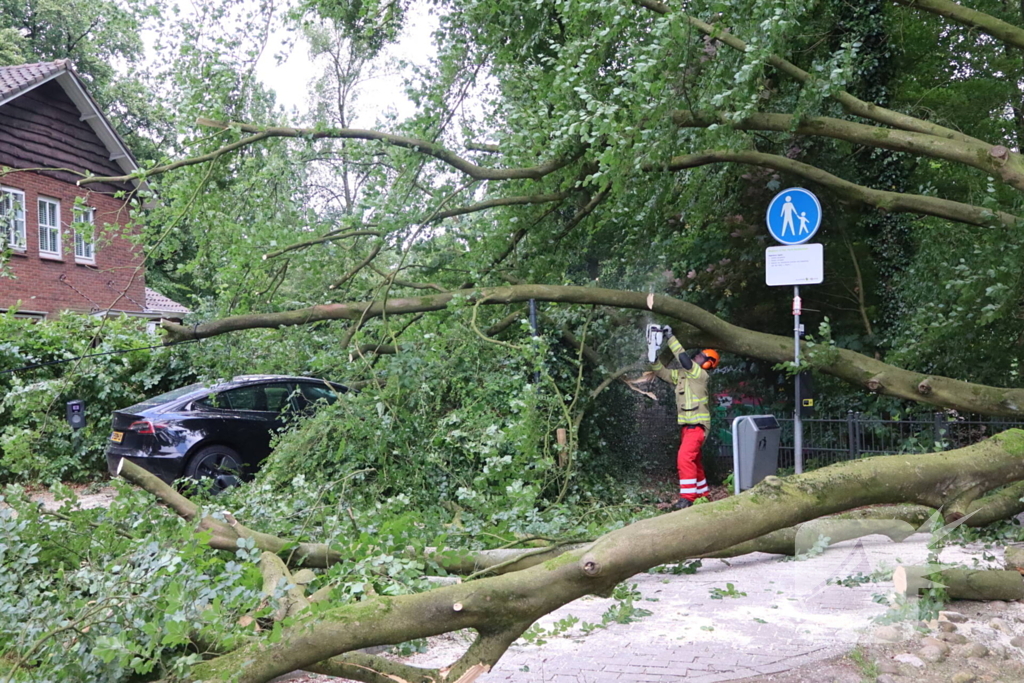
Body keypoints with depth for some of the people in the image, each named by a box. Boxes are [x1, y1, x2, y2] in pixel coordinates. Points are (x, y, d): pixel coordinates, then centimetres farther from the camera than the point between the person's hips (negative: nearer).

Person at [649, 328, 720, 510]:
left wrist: (671, 338, -21)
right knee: (694, 460, 17)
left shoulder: (701, 375, -12)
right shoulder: (681, 375, 11)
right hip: (687, 425, 9)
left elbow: (684, 360, -25)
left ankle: (687, 497, -21)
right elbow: (660, 371, 13)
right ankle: (702, 493, 29)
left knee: (685, 458, -20)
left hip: (697, 425, -9)